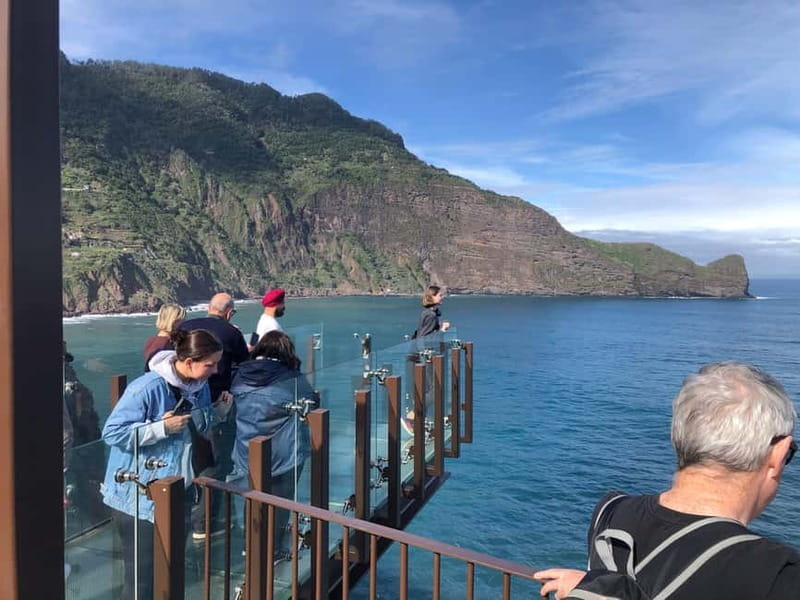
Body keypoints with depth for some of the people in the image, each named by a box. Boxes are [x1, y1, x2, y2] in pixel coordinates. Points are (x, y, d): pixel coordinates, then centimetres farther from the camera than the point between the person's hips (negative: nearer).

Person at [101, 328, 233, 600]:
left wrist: (219, 411, -6)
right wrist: (162, 427, -28)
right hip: (138, 497, -7)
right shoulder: (147, 388, -24)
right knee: (142, 576, 5)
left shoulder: (200, 386, -1)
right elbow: (112, 432, -21)